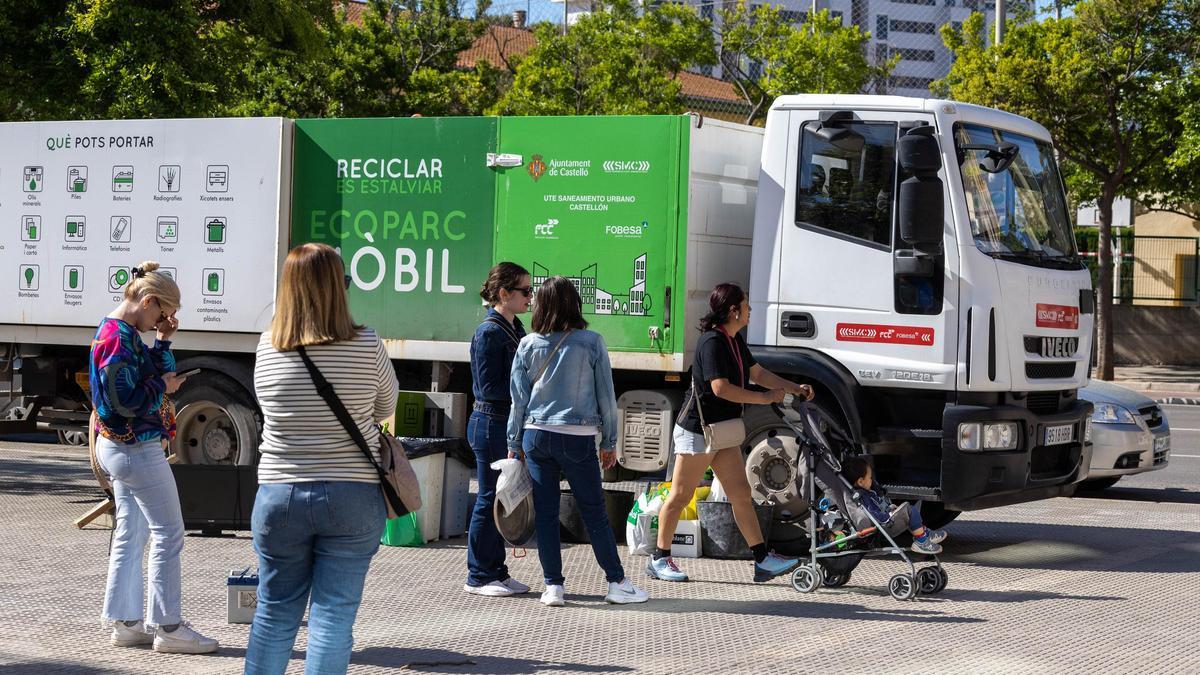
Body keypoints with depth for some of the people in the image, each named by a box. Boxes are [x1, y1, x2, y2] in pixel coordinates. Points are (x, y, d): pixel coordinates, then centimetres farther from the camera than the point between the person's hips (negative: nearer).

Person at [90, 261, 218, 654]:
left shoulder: (121, 333, 10)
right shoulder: (119, 338, -21)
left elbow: (159, 373, 15)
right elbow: (124, 402, -25)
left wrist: (163, 342, 3)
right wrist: (163, 386, -12)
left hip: (119, 448, 11)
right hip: (137, 449, -11)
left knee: (131, 535, 14)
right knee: (169, 533, -4)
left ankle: (125, 623, 18)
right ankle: (168, 628, -1)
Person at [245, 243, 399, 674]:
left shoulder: (267, 348, -3)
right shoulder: (366, 347, -8)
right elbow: (386, 408, 7)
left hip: (279, 496, 2)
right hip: (352, 497, -2)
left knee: (274, 614, 14)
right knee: (333, 618, 3)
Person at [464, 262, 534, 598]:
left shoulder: (515, 329, 13)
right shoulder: (489, 333, -15)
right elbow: (489, 387, -18)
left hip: (511, 424, 9)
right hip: (491, 424, -9)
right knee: (490, 499, -2)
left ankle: (496, 571, 21)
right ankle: (479, 577, 6)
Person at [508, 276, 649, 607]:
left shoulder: (528, 345, 1)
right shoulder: (592, 343, -4)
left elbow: (518, 399, 4)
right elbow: (606, 396, 0)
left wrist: (515, 445, 12)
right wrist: (609, 442, 9)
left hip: (536, 435, 2)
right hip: (578, 438, -2)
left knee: (545, 513, 6)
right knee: (595, 512, 6)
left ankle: (553, 586, 5)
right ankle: (617, 583, 10)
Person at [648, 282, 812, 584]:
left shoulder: (734, 341, 11)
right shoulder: (712, 342, -19)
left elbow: (757, 373, 22)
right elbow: (721, 388, -26)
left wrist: (795, 388, 12)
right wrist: (765, 398, -19)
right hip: (697, 431, -9)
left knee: (741, 495, 5)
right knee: (680, 495, 0)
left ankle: (763, 560, 4)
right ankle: (659, 559, 9)